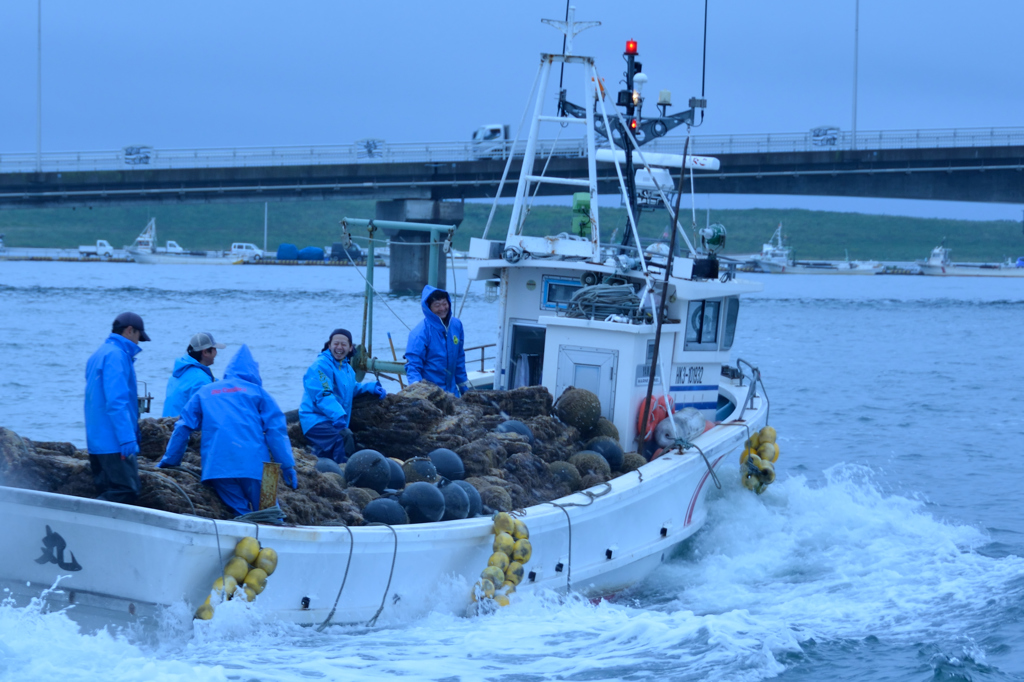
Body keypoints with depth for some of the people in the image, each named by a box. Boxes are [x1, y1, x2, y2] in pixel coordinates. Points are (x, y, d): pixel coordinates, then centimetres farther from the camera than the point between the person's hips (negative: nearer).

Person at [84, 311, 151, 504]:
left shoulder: (99, 355, 21)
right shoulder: (116, 355, -11)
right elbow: (116, 401, -20)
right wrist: (127, 438, -24)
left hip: (97, 441, 10)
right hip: (114, 443, -10)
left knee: (109, 492, 8)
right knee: (127, 491, -14)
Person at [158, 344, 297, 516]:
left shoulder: (203, 393, 22)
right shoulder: (256, 392, 15)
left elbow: (183, 428, 20)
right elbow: (276, 430, 6)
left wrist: (169, 461, 29)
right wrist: (288, 466, 6)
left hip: (217, 467, 2)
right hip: (253, 464, -2)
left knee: (241, 514, 4)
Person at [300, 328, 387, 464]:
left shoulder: (346, 367, 17)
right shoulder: (321, 366, -14)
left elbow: (352, 388, 34)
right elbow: (322, 396, -23)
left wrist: (372, 387, 16)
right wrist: (337, 415, -36)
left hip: (334, 422, 10)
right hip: (317, 421, -10)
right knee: (344, 437, -32)